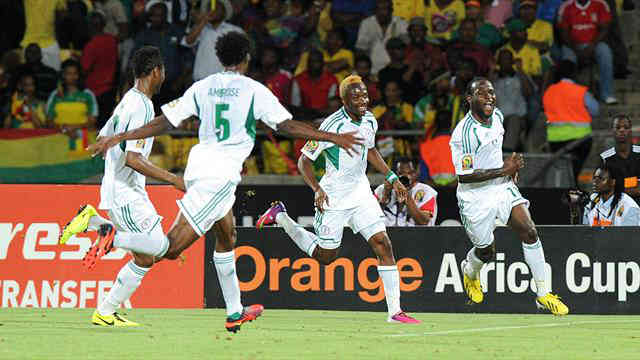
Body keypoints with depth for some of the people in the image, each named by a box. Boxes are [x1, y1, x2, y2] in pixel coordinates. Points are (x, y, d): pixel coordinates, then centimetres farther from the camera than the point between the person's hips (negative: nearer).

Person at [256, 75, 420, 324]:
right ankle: (280, 216, 28)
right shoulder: (333, 125, -21)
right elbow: (304, 161, -16)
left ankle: (394, 311, -7)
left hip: (360, 191, 6)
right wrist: (317, 189, -29)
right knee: (325, 256, 7)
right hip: (334, 196, -6)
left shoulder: (369, 120, 1)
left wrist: (392, 178, 16)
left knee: (383, 244, -8)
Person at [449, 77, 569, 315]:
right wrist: (503, 170, -25)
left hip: (503, 188, 6)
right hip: (475, 196, -5)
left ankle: (543, 295, -8)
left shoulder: (497, 116, 1)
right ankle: (470, 270, 46)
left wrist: (511, 167, 10)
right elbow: (464, 175, -24)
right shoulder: (463, 133, -23)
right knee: (486, 253, 6)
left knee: (529, 231, -13)